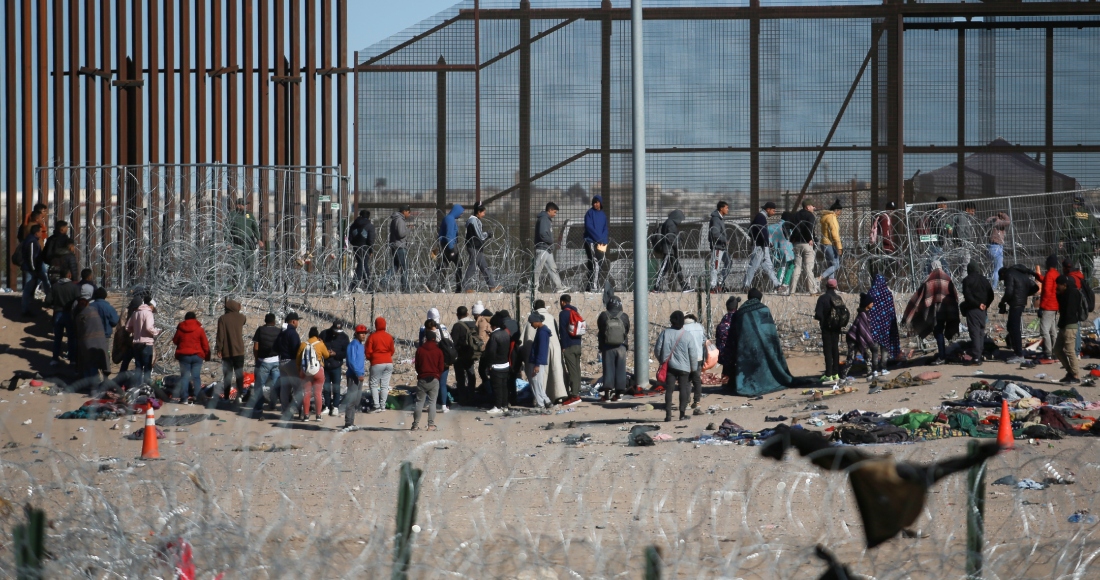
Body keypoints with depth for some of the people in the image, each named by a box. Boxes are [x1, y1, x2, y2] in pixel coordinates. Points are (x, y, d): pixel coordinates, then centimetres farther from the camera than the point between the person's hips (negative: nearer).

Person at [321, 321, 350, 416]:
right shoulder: (324, 334, 0)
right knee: (326, 387, 8)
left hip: (336, 366, -2)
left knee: (336, 387, -1)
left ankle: (335, 407, 4)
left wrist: (335, 354, -16)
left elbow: (346, 353, -5)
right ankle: (327, 406, 18)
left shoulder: (344, 337, -4)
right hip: (325, 365, 2)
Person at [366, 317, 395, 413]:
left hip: (377, 363, -3)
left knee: (374, 384, 5)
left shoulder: (372, 336, -6)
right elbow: (392, 350, 10)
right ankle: (383, 405, 7)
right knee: (385, 385, 7)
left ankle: (377, 406, -5)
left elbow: (368, 351, -5)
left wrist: (369, 358, 16)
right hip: (389, 363, 3)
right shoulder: (389, 337, 4)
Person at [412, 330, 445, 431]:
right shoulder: (439, 351, -2)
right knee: (432, 402, 2)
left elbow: (416, 365, 5)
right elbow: (441, 368, 1)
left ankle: (416, 424, 5)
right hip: (434, 379, 0)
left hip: (422, 379, 0)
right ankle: (431, 425, -4)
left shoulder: (420, 350, -2)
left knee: (419, 402, 7)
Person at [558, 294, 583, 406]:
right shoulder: (576, 313, 16)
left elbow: (562, 331, -14)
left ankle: (574, 395, -13)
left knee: (572, 370, -9)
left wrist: (563, 347, -13)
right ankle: (577, 393, 14)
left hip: (569, 346, -8)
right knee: (577, 369, 11)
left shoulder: (563, 313, -10)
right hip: (578, 345, 8)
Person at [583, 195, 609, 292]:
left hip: (601, 243, 6)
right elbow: (589, 227, -8)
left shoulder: (603, 215, 16)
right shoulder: (590, 213, 0)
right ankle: (593, 286, -19)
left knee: (599, 265, 3)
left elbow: (605, 229, 13)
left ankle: (595, 286, 8)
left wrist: (603, 241, -5)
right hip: (591, 242, -6)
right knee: (594, 264, -15)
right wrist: (599, 239, -12)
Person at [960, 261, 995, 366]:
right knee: (981, 332, 13)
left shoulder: (967, 280, -7)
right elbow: (991, 295, 6)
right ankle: (979, 355, 14)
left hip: (972, 310, -5)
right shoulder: (984, 280, 8)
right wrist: (985, 305, 5)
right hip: (983, 310, 5)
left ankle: (976, 357, -13)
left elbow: (968, 296, -16)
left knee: (975, 333, -7)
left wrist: (978, 304, -8)